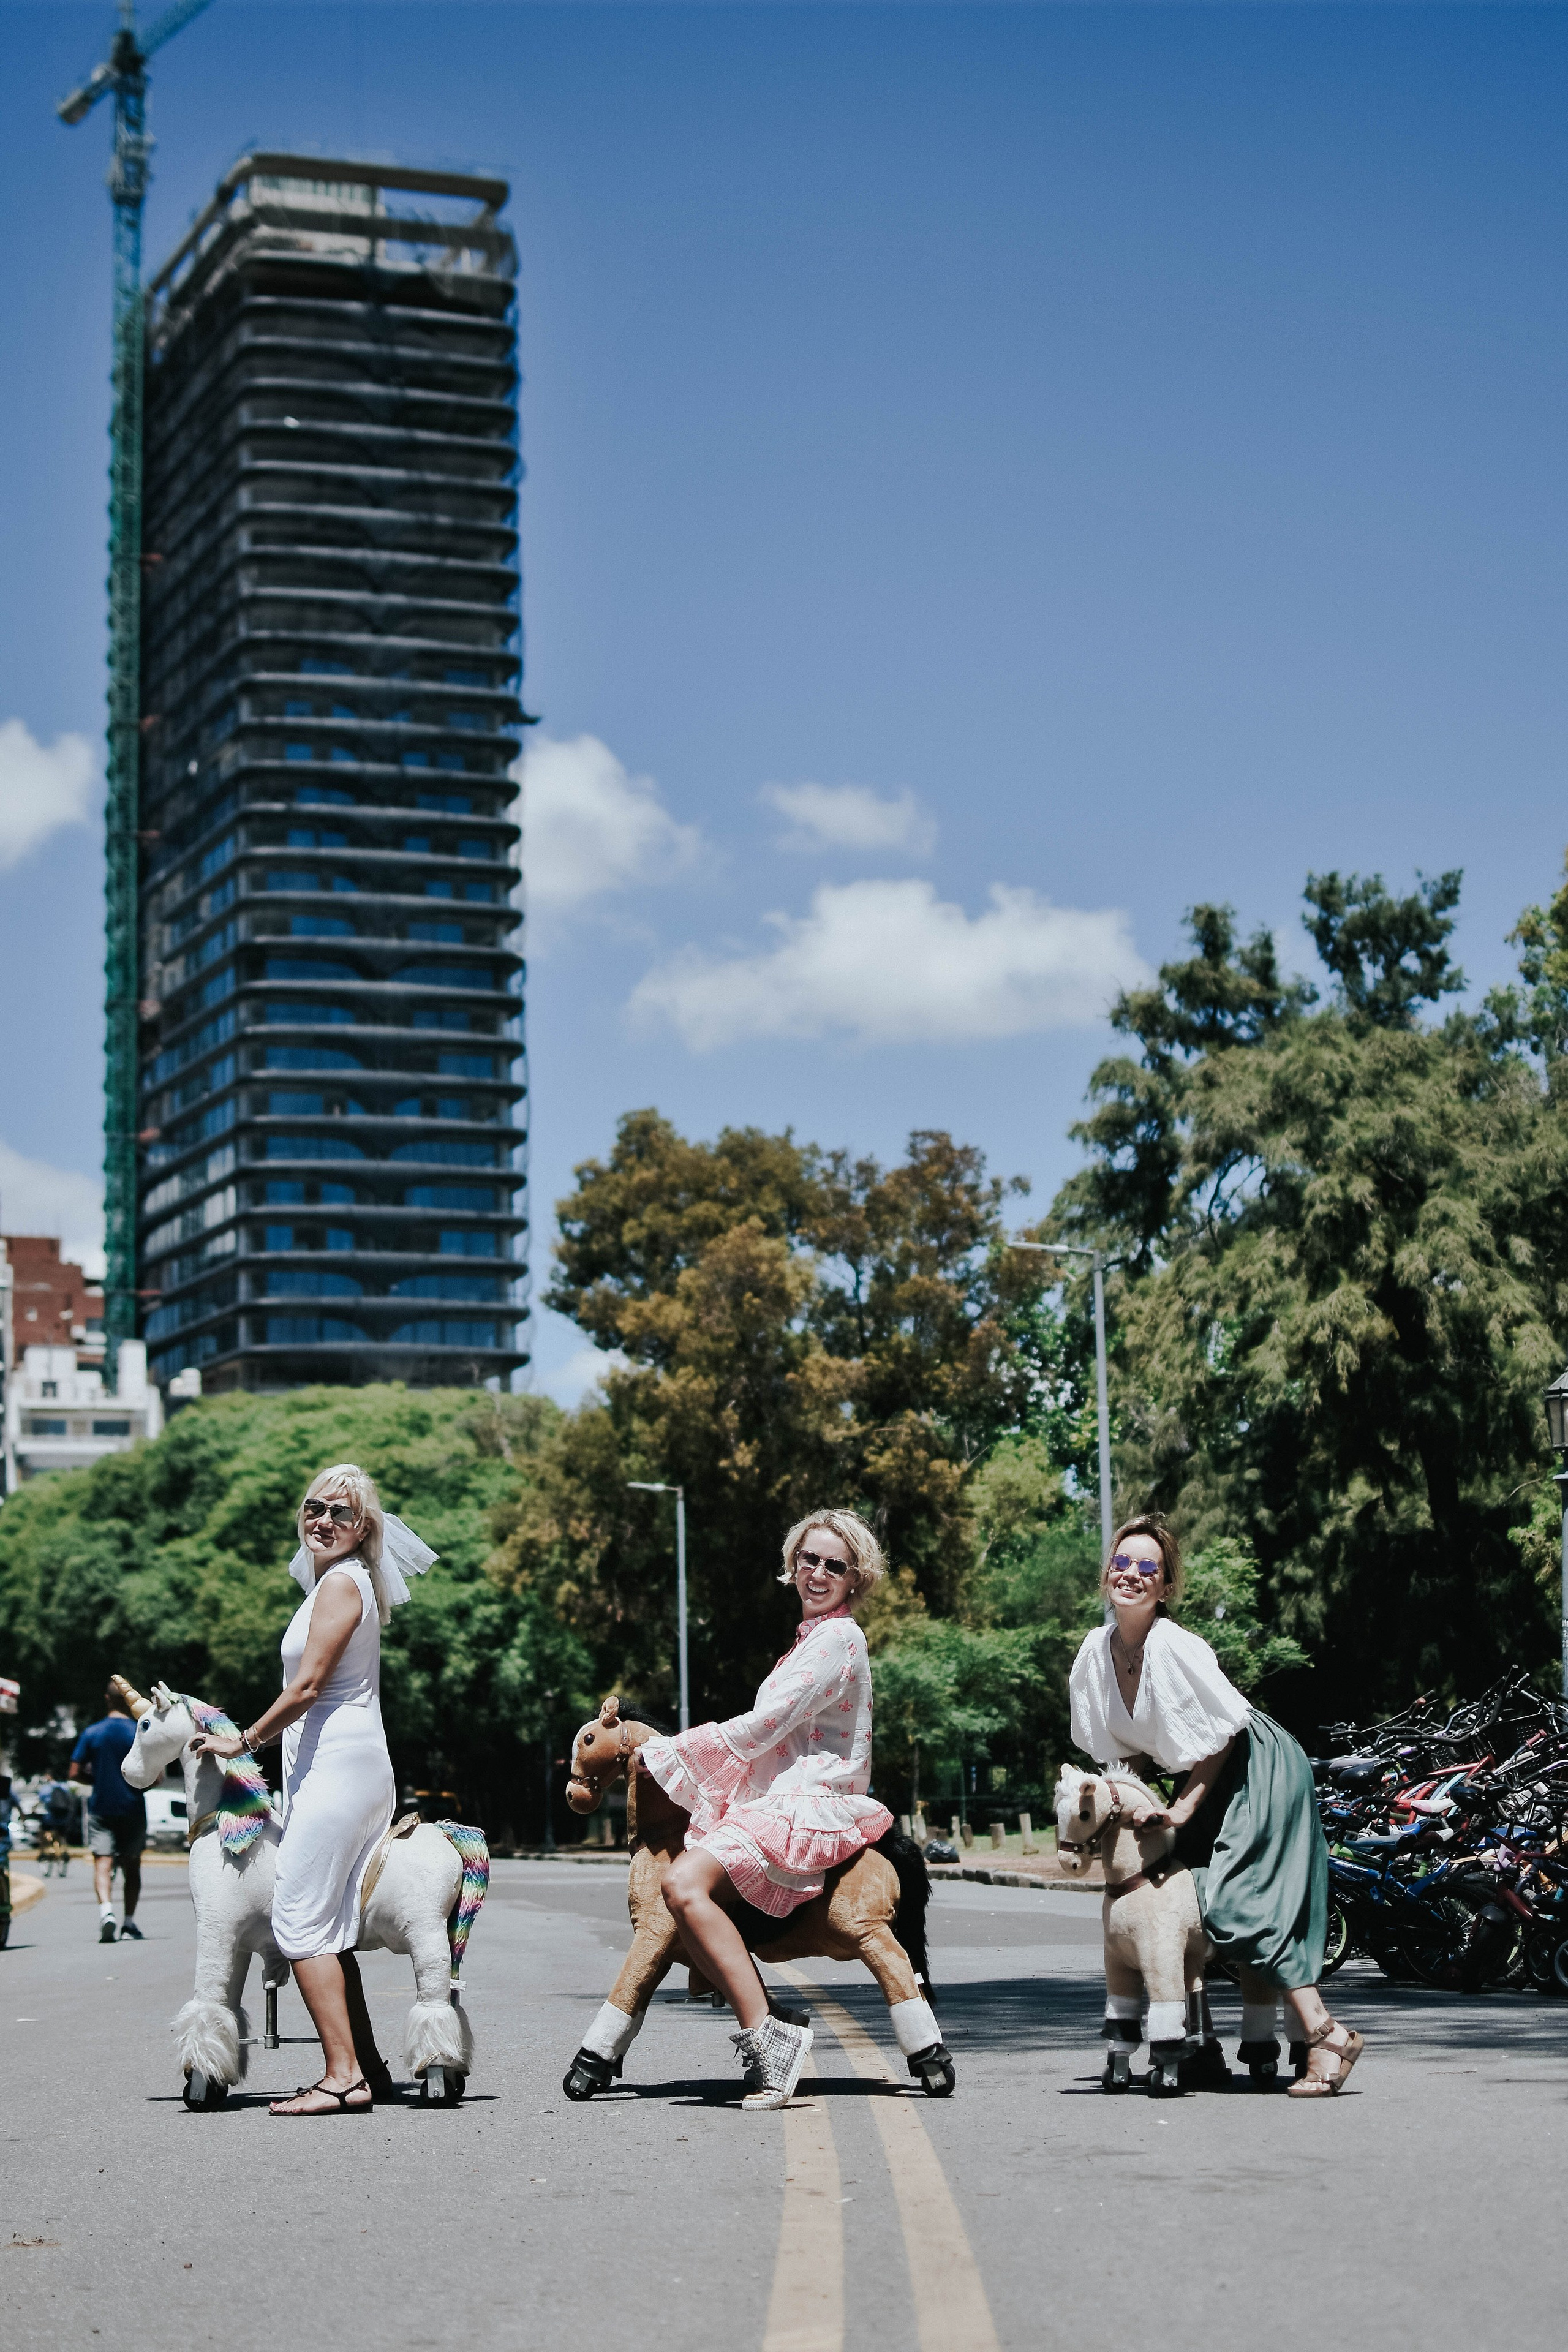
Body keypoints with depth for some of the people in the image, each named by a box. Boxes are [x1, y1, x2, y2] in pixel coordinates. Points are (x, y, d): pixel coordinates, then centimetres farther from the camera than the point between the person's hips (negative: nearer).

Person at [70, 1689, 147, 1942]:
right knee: (132, 1867, 12)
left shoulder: (92, 1733, -2)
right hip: (133, 1808, 0)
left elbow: (76, 1773, -1)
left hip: (101, 1808, 0)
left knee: (103, 1864, -3)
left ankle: (106, 1909, -29)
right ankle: (129, 1924, 10)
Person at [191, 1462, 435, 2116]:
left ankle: (343, 2075, -15)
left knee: (300, 1920, -11)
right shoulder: (344, 1582, 19)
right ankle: (363, 2064, 14)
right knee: (329, 1925, 11)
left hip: (337, 1764, -10)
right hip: (351, 1763, 10)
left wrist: (244, 1741, -4)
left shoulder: (342, 1582, -11)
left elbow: (306, 1686, -15)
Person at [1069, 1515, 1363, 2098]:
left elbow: (1224, 1731, -17)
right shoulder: (1096, 1650, -3)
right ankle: (1258, 2041, 12)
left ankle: (1328, 2036, -16)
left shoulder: (1175, 1646, -25)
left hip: (1258, 1768, -8)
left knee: (1240, 1903, -17)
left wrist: (1184, 1807, -15)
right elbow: (1120, 1748, 10)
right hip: (1201, 1779, 8)